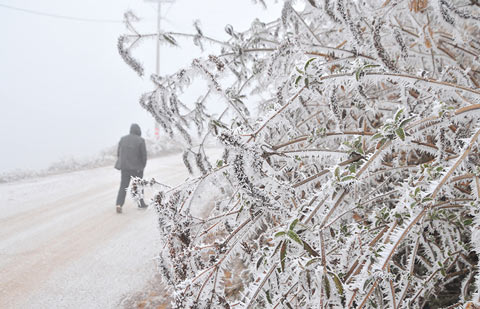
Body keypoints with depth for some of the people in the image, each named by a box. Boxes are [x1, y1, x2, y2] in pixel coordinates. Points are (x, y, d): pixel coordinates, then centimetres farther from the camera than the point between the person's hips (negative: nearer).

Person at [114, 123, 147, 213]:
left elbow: (118, 153, 6)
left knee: (123, 186, 7)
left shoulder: (123, 139, 2)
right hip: (137, 167, -3)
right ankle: (141, 203, 26)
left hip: (124, 166, 3)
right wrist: (143, 166, 6)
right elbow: (144, 155, -9)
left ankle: (119, 204, -9)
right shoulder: (140, 140, -10)